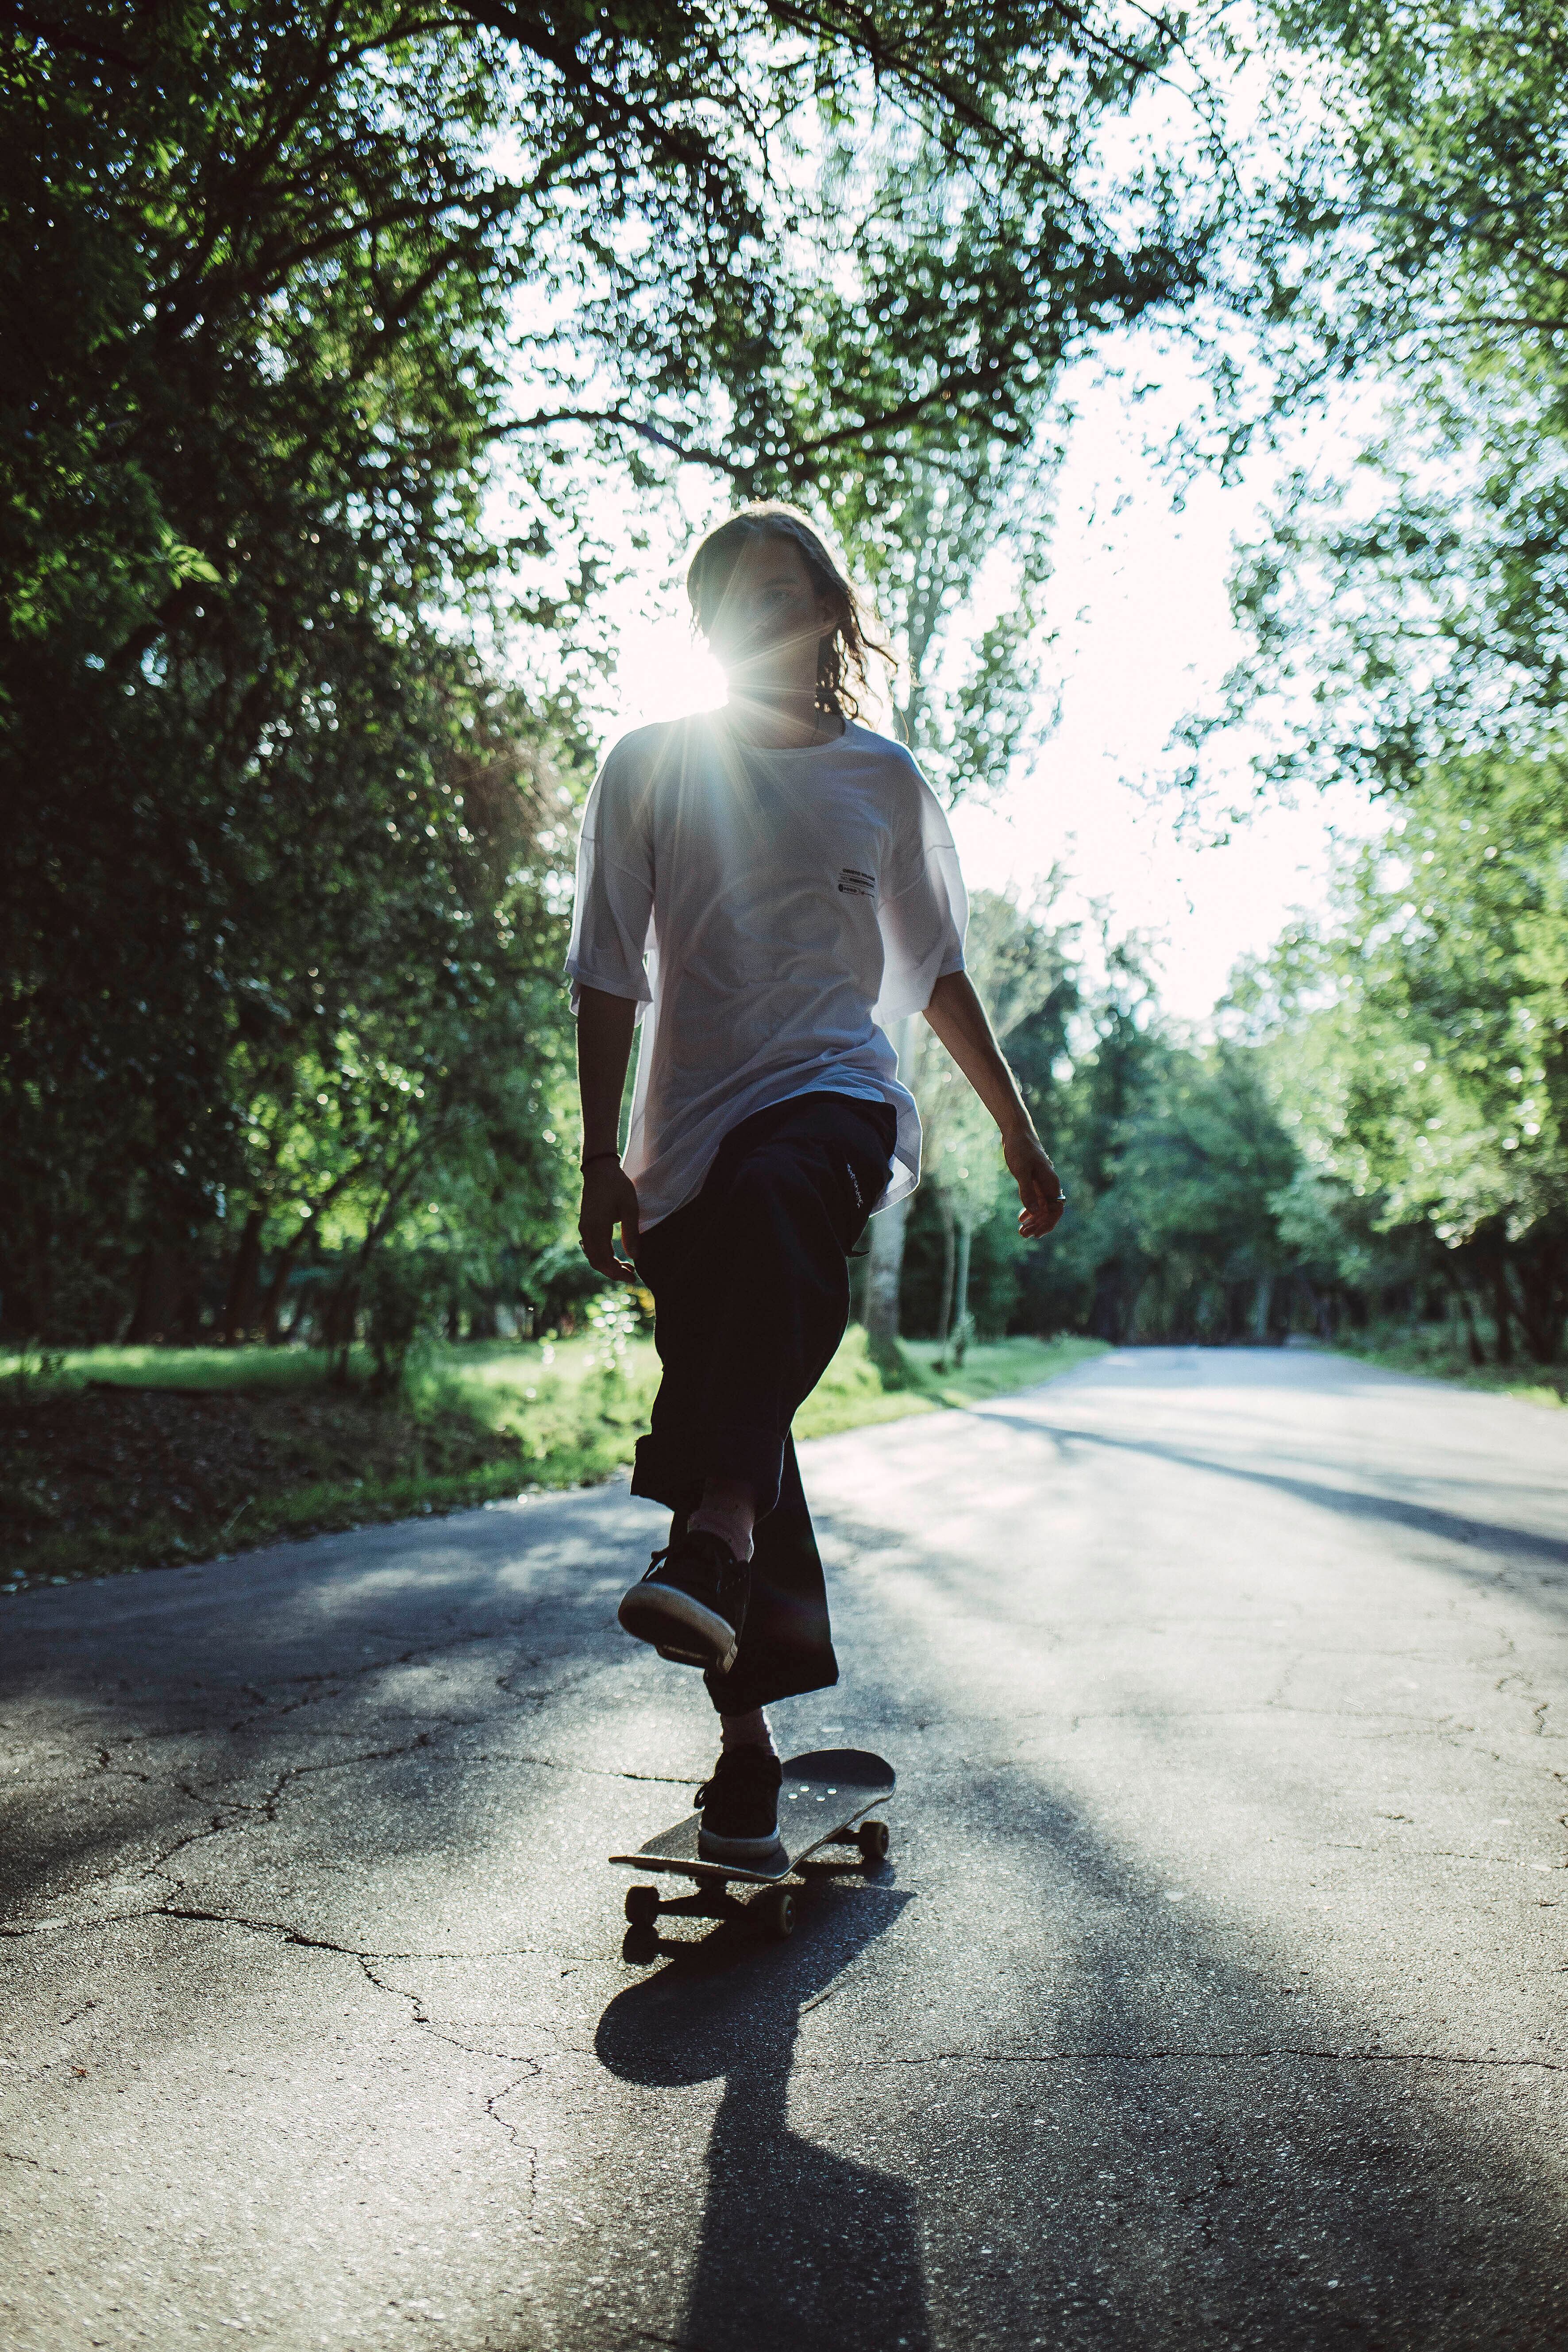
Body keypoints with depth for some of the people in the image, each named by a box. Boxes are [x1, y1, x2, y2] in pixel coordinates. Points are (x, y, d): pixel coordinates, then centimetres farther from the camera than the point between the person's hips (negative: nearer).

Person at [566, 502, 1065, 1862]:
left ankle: (713, 1543, -51)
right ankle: (746, 1748, 8)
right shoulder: (651, 768, 10)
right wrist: (605, 1159, -2)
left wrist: (1018, 1131, 18)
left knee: (770, 1198, -38)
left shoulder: (885, 779, 13)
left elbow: (938, 970, 19)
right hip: (690, 1129, 1)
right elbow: (610, 973, 6)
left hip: (838, 1096, -1)